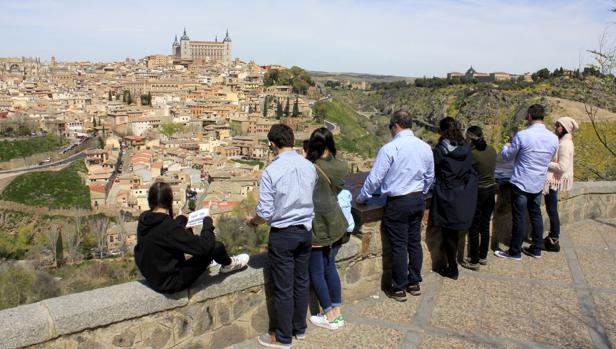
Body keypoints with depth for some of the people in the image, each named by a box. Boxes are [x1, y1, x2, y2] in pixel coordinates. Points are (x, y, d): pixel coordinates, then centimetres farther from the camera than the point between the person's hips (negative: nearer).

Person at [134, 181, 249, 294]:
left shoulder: (143, 219, -7)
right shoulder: (169, 228, -31)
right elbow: (203, 246, -26)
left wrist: (182, 219, 10)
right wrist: (208, 222, -12)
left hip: (152, 277, 9)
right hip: (170, 283, -8)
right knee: (216, 246, -10)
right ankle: (228, 264, 27)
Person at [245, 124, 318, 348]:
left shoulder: (271, 171, -17)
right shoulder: (309, 166, -1)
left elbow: (265, 213, -15)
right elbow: (313, 200, 8)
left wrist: (252, 222, 5)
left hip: (283, 234, -5)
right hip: (305, 231, 6)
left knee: (283, 288, 7)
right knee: (301, 282, 18)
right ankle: (299, 327, 35)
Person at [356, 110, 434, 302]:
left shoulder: (389, 148, -16)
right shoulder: (425, 147, 3)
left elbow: (375, 177, -12)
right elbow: (430, 176, 13)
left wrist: (362, 197, 2)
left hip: (397, 203, -6)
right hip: (418, 200, 6)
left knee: (399, 246, 2)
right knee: (415, 242, 14)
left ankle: (399, 289, 13)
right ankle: (414, 283, 26)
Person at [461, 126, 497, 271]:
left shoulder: (471, 154, -20)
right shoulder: (491, 150, -1)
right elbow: (492, 169, 11)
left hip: (477, 192, -6)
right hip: (491, 189, 6)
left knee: (474, 228, 5)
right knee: (485, 225, 16)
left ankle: (474, 261, 12)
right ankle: (483, 256, 28)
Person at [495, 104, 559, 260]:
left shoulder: (522, 135, -18)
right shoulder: (554, 138, -1)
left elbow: (507, 156, -4)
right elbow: (548, 160, 14)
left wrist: (506, 147, 18)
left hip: (521, 183, -6)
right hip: (538, 184, 6)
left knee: (519, 218, 2)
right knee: (536, 215, 17)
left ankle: (515, 252, 12)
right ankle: (536, 249, 27)